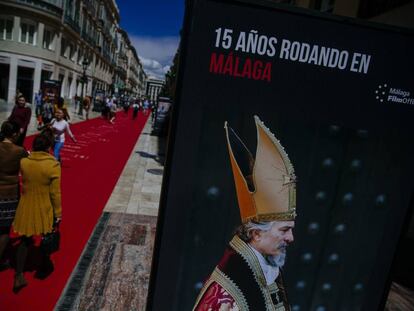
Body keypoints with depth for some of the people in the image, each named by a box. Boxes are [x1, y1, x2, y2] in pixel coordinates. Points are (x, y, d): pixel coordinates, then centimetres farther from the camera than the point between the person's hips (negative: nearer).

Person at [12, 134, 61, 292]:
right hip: (45, 208, -2)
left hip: (26, 207, 3)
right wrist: (58, 212, -6)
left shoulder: (23, 162, -9)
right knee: (45, 237, 21)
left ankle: (19, 275, 8)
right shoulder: (53, 165, -20)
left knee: (25, 240, 15)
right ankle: (45, 265, 39)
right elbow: (55, 193, -16)